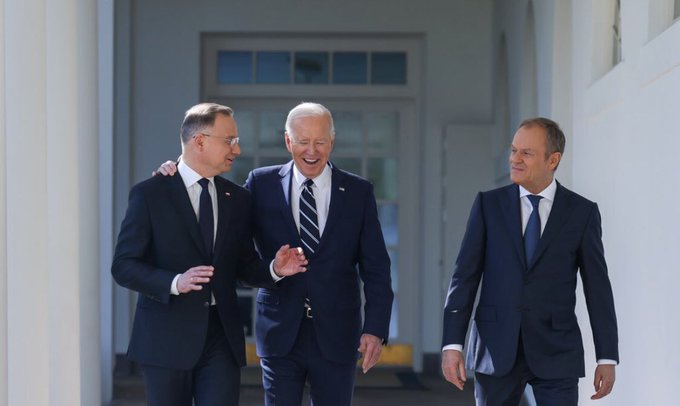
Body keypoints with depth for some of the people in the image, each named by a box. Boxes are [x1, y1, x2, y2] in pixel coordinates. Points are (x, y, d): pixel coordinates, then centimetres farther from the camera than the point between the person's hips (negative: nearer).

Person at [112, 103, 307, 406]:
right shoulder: (149, 194, -4)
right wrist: (175, 282, -23)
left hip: (222, 336, 3)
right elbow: (123, 266, -7)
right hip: (167, 337, -3)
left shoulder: (238, 199, 11)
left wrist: (274, 269, -7)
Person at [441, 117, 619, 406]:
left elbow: (597, 287, 3)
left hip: (556, 352, -1)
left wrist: (607, 358, 0)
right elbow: (465, 276, 1)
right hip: (496, 349, 1)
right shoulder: (489, 204, 4)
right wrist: (452, 344, -7)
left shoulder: (582, 212, 1)